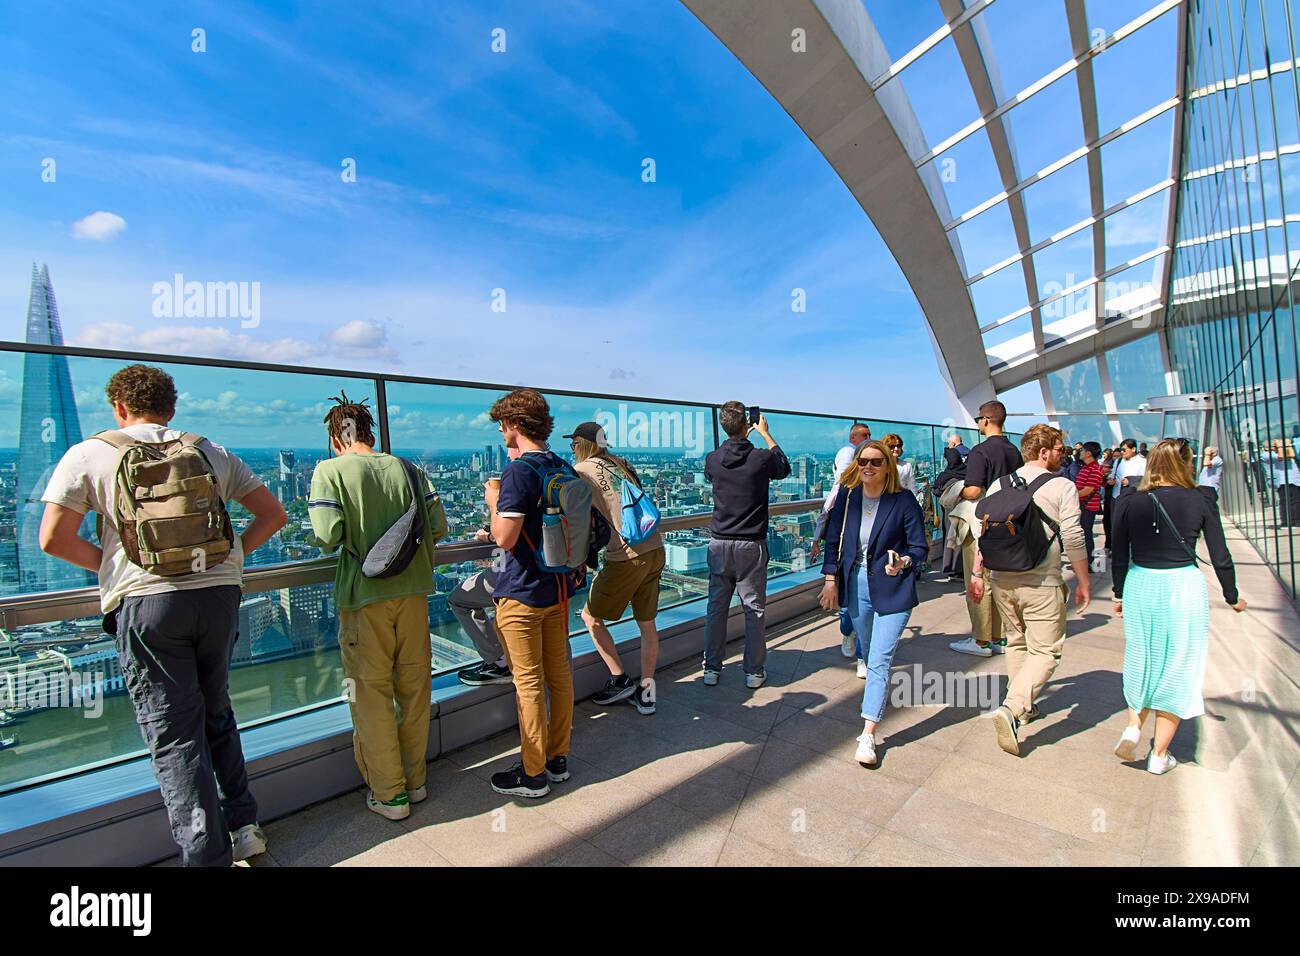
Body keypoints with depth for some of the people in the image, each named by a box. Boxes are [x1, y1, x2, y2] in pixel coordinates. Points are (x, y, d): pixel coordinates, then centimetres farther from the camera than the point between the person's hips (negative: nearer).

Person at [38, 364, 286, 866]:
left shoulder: (89, 454, 5)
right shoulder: (211, 452, 13)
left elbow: (53, 539, -1)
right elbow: (273, 514, 11)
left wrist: (110, 562, 15)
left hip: (145, 601, -3)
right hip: (219, 593, 3)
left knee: (173, 734, 5)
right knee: (217, 715, 20)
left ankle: (207, 855, 10)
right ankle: (242, 824, 25)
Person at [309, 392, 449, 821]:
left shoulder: (330, 470, -5)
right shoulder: (404, 467, 4)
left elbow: (328, 536, -15)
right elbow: (438, 526, 0)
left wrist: (342, 538, 8)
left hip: (364, 596, -3)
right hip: (412, 590, 4)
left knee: (372, 694, 10)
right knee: (414, 687, 16)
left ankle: (389, 793, 21)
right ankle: (415, 780, 31)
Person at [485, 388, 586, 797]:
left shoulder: (518, 471, -18)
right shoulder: (563, 467, 7)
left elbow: (505, 537, -23)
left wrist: (493, 501, -6)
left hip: (523, 592, -8)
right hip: (558, 585, 8)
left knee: (528, 683, 3)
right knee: (558, 673, 15)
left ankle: (533, 773, 17)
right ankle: (558, 759, 30)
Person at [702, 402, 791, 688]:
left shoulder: (713, 459, -3)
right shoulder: (762, 458, -10)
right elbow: (784, 468, 12)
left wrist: (739, 438, 23)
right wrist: (765, 433, 19)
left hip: (719, 543, 3)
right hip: (751, 545, -2)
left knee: (716, 606, 11)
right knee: (754, 609, 8)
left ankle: (712, 669, 19)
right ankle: (754, 672, 17)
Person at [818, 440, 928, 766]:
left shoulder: (904, 500, -11)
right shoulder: (847, 495, -2)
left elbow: (919, 547, -5)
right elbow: (834, 539, 4)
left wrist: (903, 563, -26)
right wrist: (831, 580, 0)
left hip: (893, 588, -4)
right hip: (856, 584, 4)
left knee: (880, 660, -8)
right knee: (868, 654, 21)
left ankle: (868, 734, -3)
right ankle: (877, 693, 51)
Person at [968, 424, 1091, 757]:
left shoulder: (999, 485, 7)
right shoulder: (1062, 487, -6)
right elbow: (1073, 539, -9)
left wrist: (978, 573, 12)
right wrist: (1083, 582, 2)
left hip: (1002, 580, 5)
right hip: (1042, 583, -5)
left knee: (1016, 642, 22)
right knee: (1045, 652, 2)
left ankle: (1023, 707, 34)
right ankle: (1010, 709, -15)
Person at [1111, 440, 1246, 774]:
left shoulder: (1130, 502, -3)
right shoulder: (1201, 499, -5)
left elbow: (1119, 556, 3)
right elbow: (1220, 556, 1)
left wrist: (1119, 594, 17)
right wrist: (1232, 596, 16)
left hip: (1140, 587, 1)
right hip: (1184, 587, -1)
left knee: (1142, 662, 21)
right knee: (1176, 669, 9)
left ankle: (1133, 726, 6)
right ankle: (1159, 755, 16)